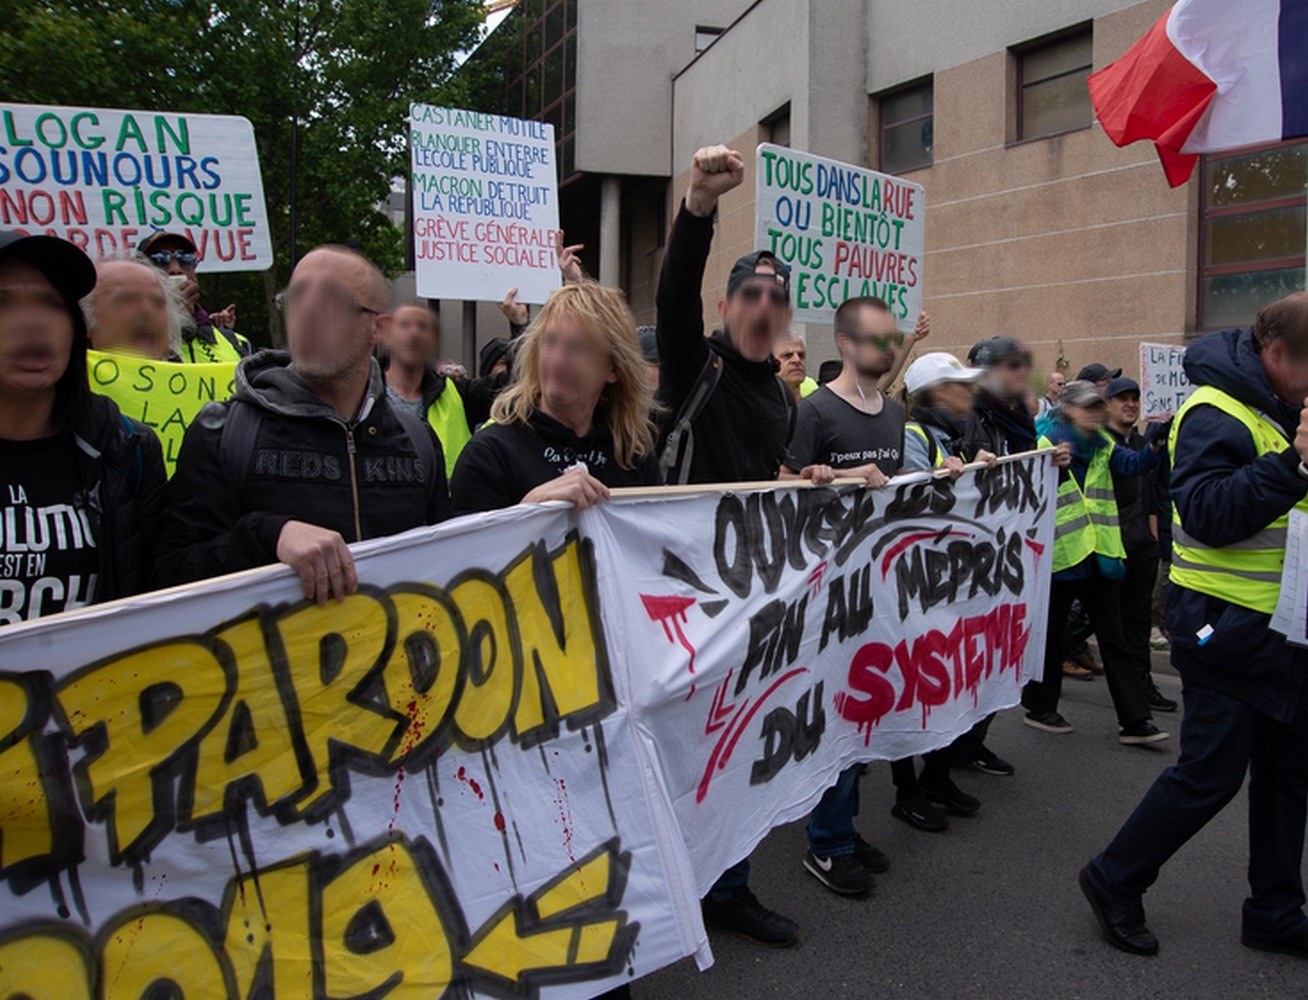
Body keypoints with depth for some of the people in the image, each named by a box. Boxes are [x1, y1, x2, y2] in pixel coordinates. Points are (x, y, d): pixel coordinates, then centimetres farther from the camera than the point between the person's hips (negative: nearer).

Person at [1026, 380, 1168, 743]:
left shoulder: (1103, 445, 8)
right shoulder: (1049, 445, -6)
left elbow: (1133, 464, -13)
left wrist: (1154, 446, -31)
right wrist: (1054, 469, -23)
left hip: (1100, 556, 5)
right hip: (1062, 556, -5)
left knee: (1114, 638, 7)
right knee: (1052, 636, 7)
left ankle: (1134, 721, 10)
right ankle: (1039, 708, 23)